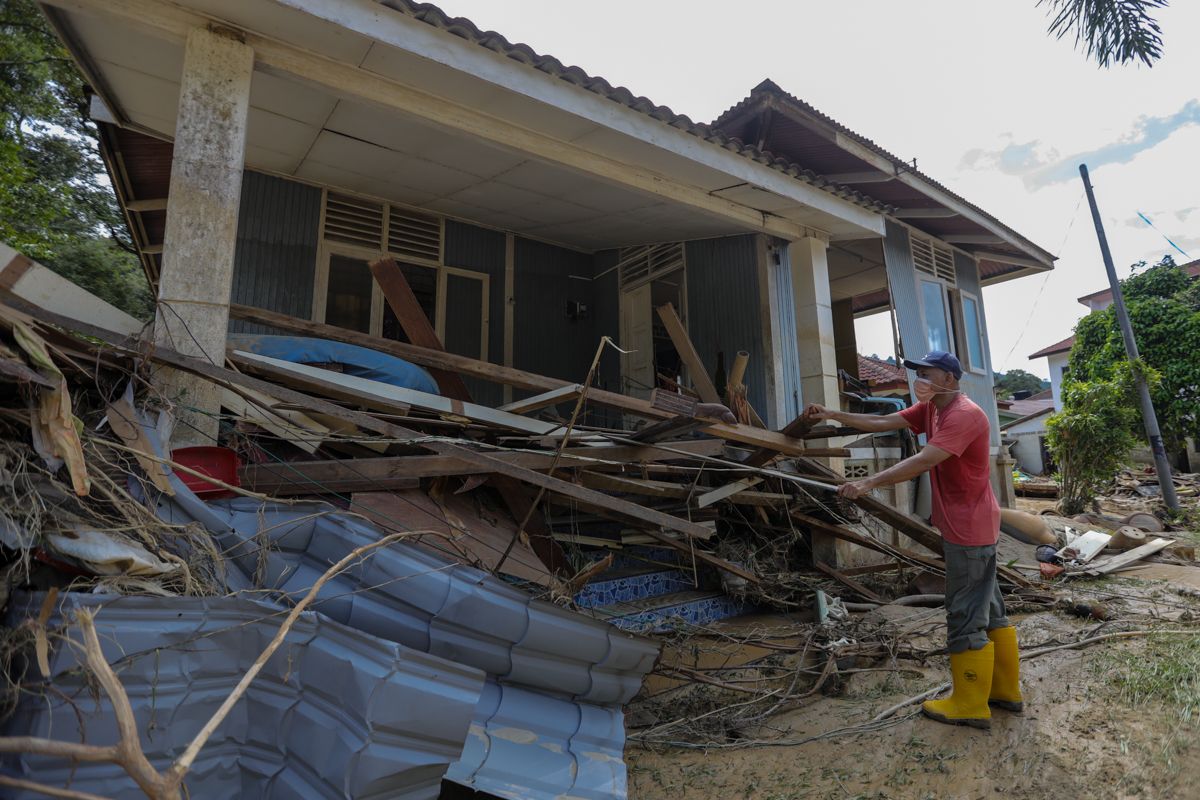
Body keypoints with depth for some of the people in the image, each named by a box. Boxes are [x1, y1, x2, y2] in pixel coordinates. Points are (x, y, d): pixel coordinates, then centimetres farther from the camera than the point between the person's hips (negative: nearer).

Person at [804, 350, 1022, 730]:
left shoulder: (965, 415, -20)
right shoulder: (929, 409, 9)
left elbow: (922, 461, -29)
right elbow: (882, 422, 4)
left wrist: (869, 483, -32)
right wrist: (833, 415, -5)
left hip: (969, 530, -10)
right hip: (968, 527, 10)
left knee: (965, 619, -1)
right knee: (989, 611, 18)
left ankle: (971, 705, 11)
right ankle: (1006, 690, 31)